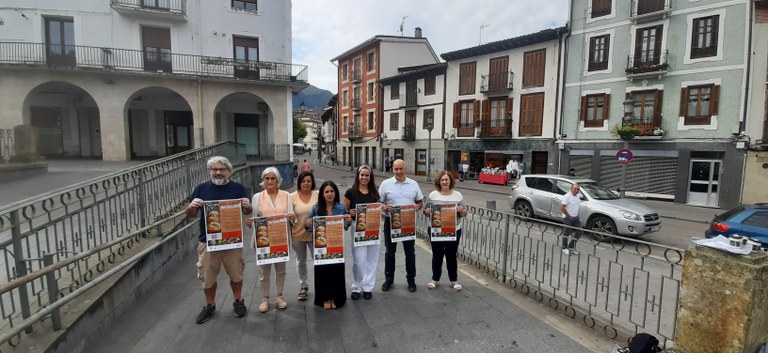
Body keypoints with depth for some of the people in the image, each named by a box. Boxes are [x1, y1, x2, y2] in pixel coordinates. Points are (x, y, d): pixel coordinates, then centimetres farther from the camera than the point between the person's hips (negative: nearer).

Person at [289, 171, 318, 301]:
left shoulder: (318, 195, -5)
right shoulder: (293, 197, -6)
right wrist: (288, 234, -5)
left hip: (315, 235, -1)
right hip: (298, 235, 1)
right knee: (301, 262, 17)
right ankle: (303, 286, 34)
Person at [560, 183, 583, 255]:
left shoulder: (577, 196, 7)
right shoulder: (567, 196, -19)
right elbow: (562, 208, -23)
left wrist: (577, 215, 12)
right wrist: (569, 216, -16)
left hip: (576, 217, 8)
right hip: (568, 218, -8)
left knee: (579, 232, 7)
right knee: (566, 233, 4)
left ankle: (571, 247, 21)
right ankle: (565, 248, 20)